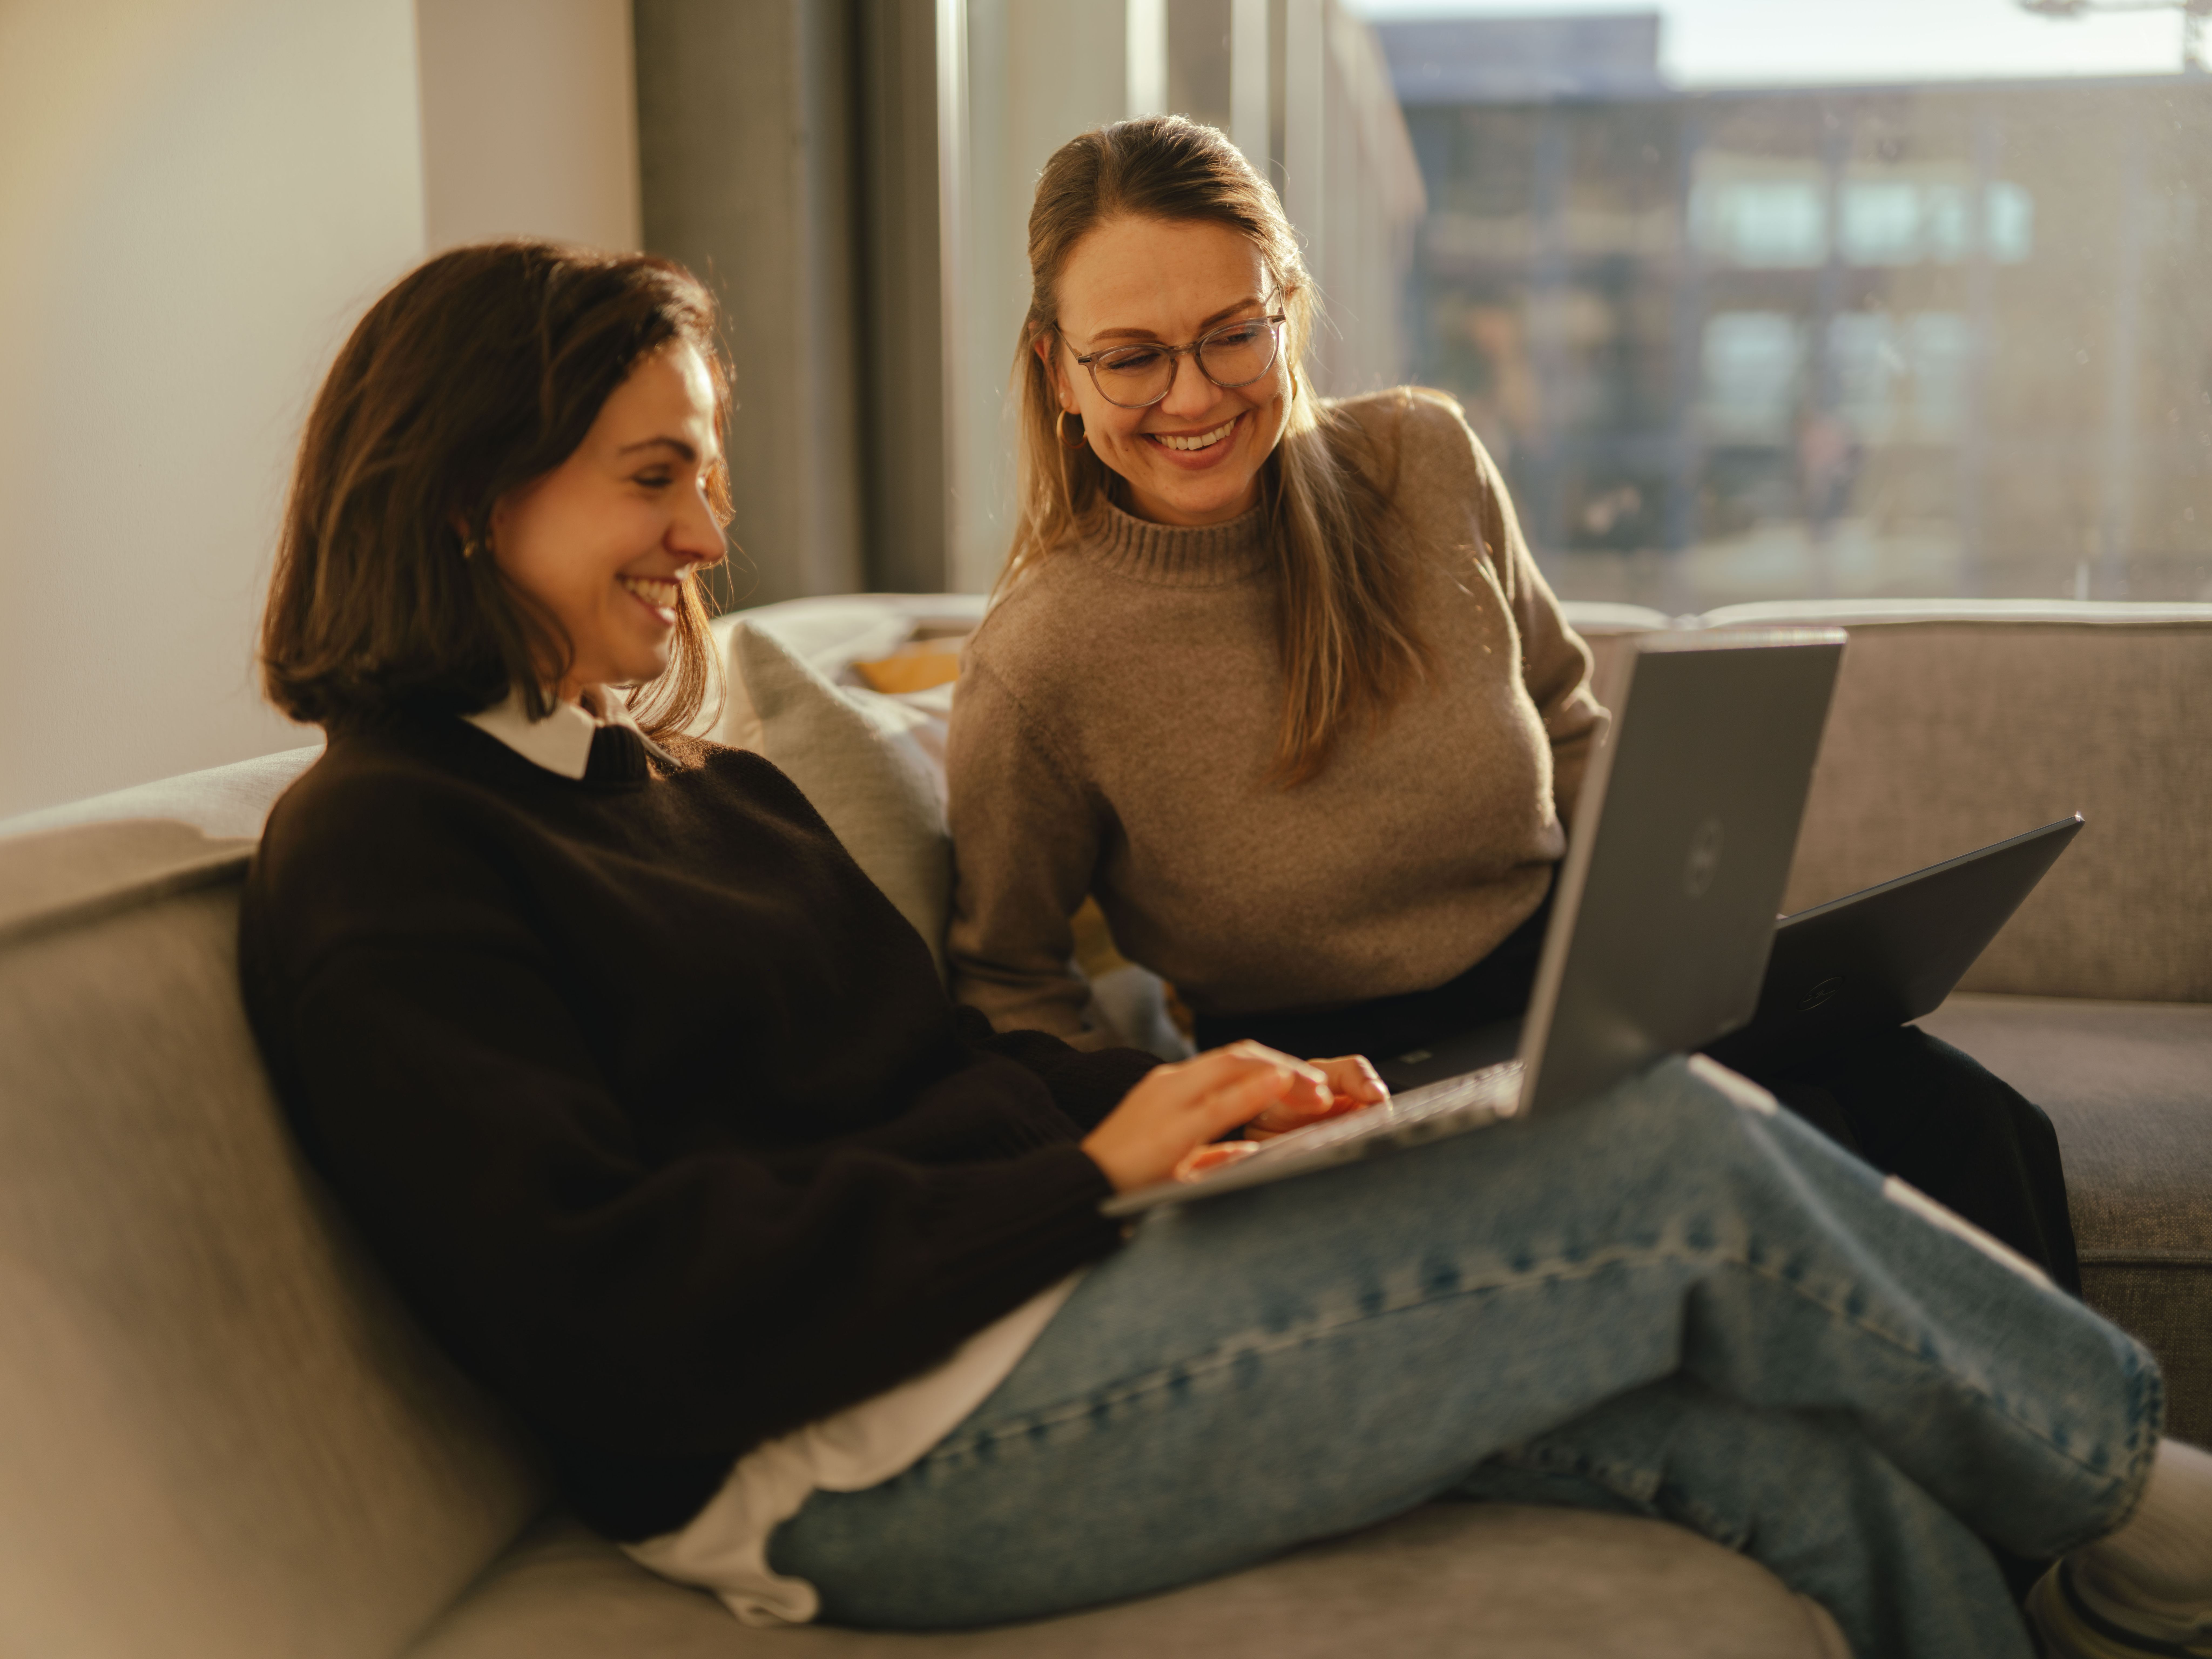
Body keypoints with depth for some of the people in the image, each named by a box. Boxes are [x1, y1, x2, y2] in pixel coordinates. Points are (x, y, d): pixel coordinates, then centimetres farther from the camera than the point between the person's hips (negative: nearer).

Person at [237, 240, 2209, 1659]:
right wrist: (1088, 1174, -17)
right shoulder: (377, 858, -6)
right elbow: (610, 1310, -17)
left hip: (997, 1306, 9)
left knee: (1828, 1483, -7)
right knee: (1690, 1163, -12)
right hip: (852, 1452, -8)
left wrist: (1186, 1092, -2)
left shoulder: (694, 787, 20)